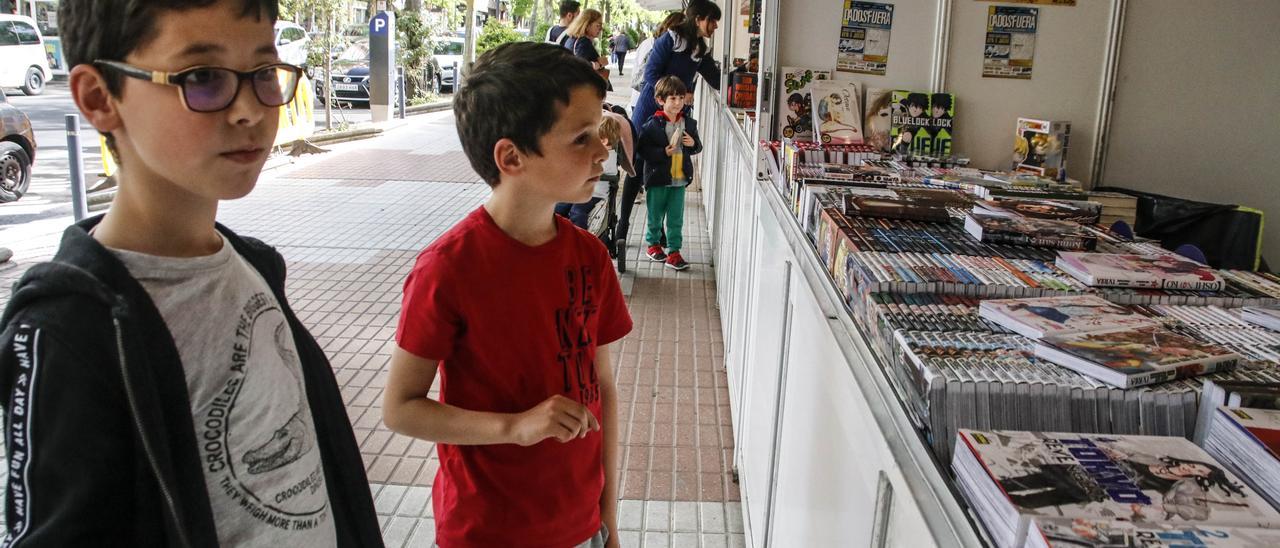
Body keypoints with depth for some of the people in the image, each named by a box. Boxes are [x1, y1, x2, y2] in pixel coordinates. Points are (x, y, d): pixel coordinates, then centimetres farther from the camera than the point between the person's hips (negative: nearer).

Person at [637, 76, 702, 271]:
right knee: (655, 216, 13)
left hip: (680, 179, 3)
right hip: (658, 178, -3)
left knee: (676, 219, 5)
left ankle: (674, 252, 11)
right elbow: (643, 150, -12)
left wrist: (693, 144, -8)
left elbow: (698, 146, 14)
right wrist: (664, 152, -23)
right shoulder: (652, 125, -11)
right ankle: (653, 244, 33)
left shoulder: (689, 123, 3)